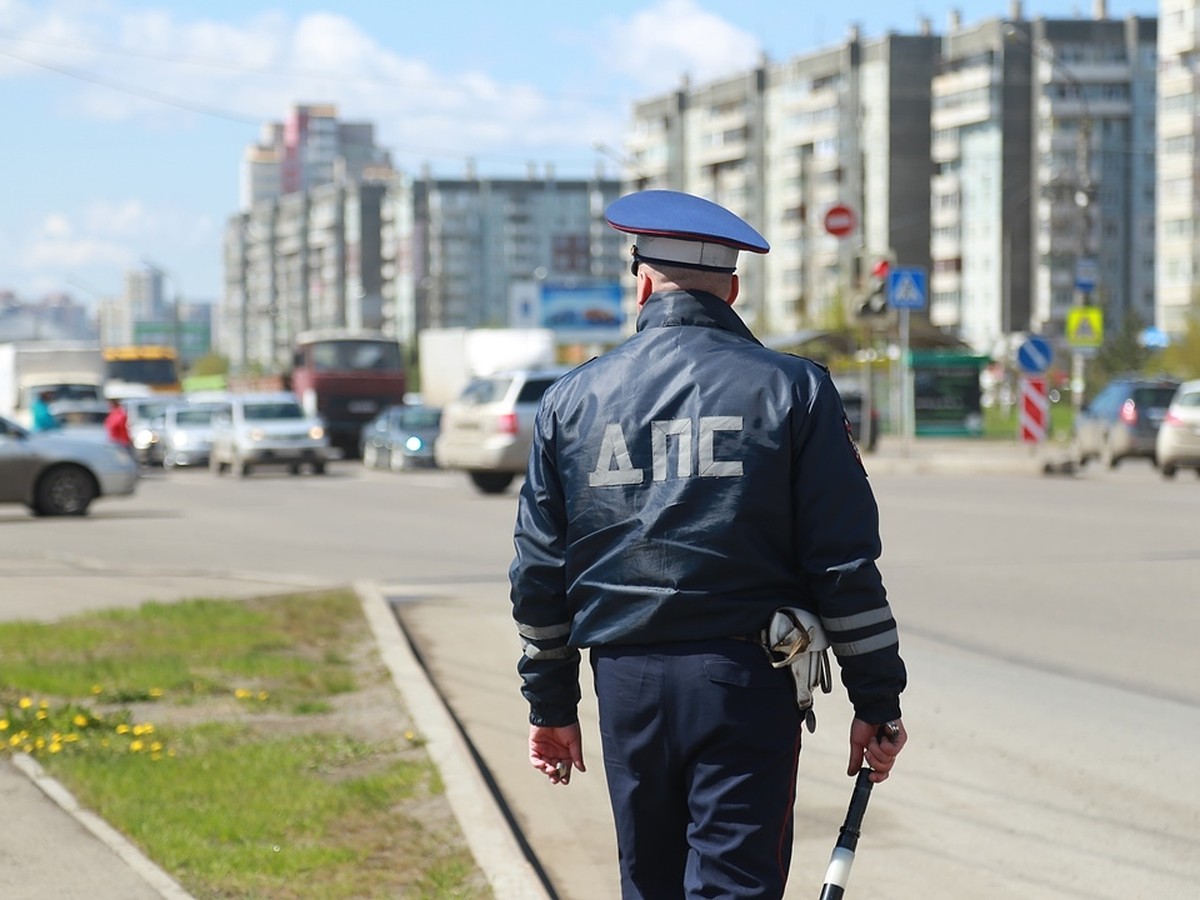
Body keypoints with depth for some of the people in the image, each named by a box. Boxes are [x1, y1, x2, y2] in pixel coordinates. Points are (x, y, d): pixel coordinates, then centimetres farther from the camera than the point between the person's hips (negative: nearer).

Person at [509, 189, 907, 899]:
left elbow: (539, 572, 9)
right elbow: (846, 566, -4)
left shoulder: (573, 400, 7)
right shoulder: (792, 390, -1)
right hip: (745, 680, -3)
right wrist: (878, 704, 2)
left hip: (627, 683, 3)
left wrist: (551, 705, 19)